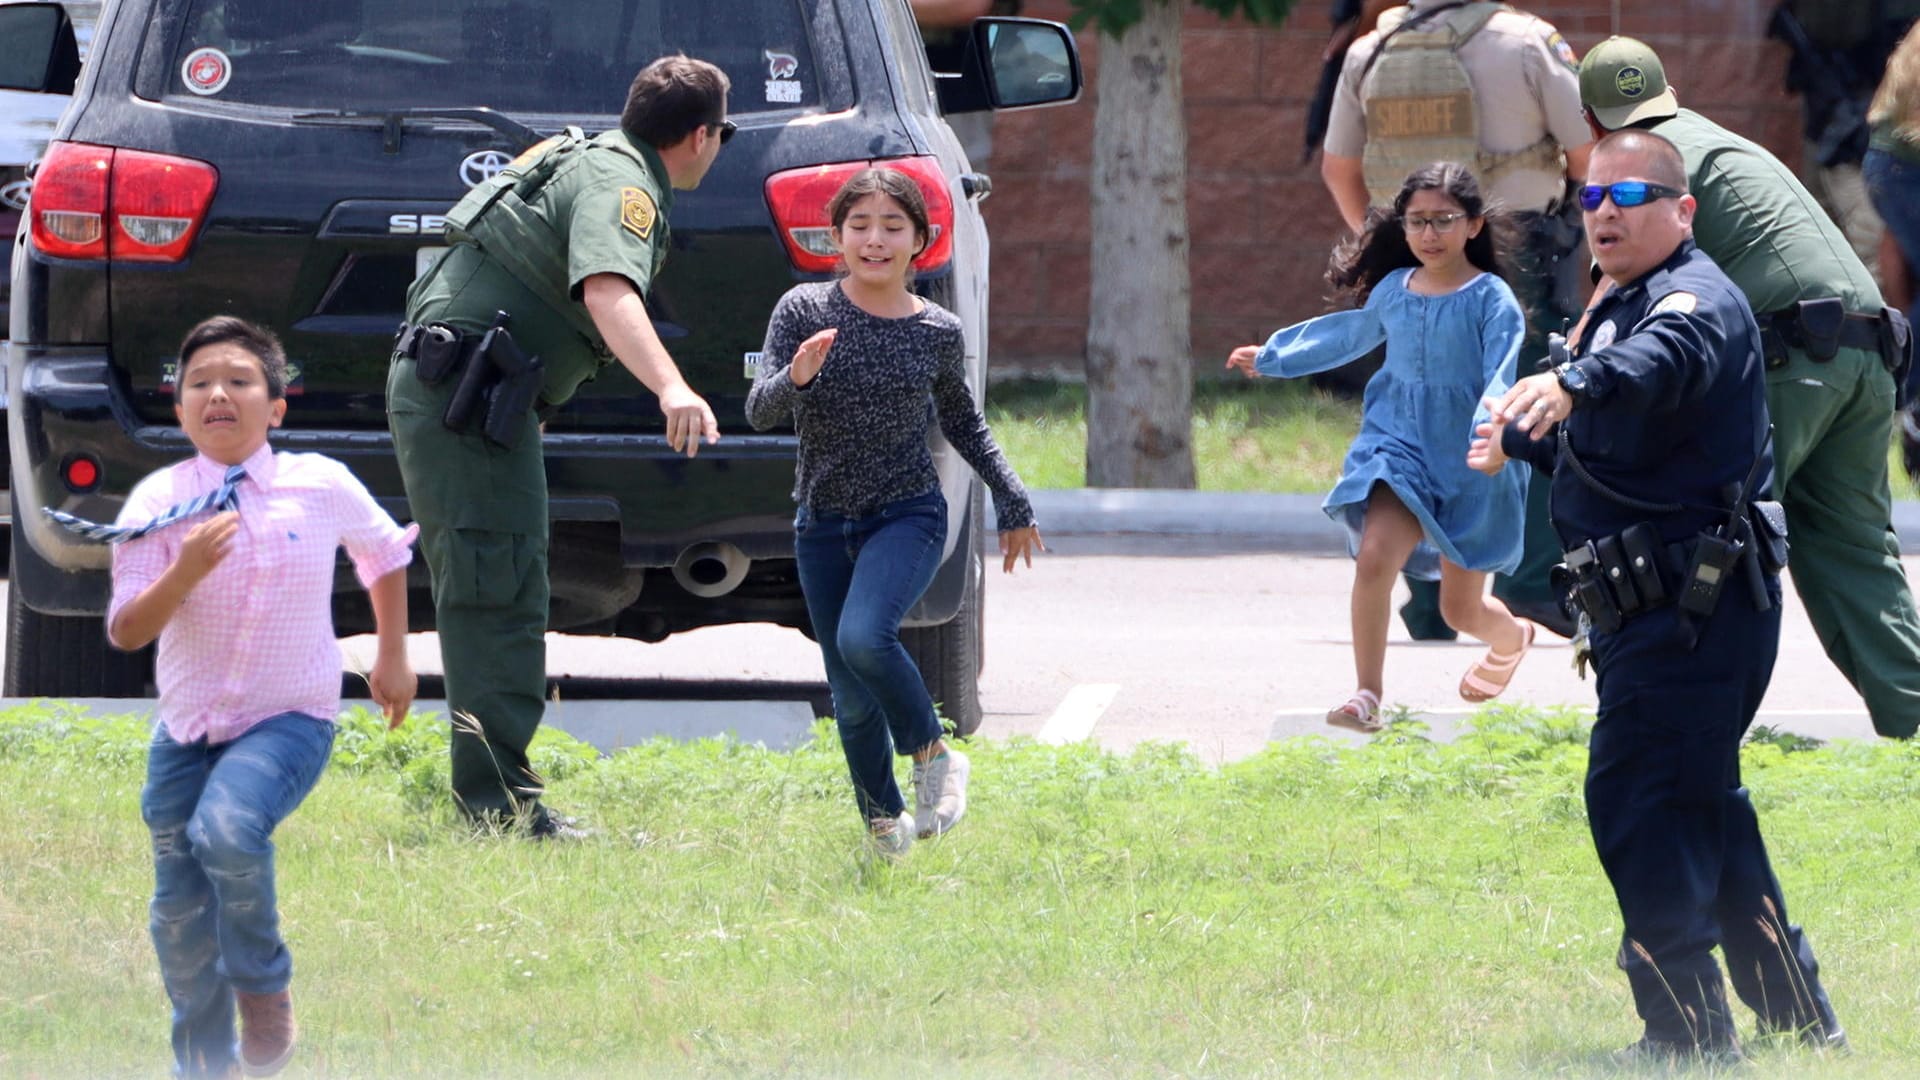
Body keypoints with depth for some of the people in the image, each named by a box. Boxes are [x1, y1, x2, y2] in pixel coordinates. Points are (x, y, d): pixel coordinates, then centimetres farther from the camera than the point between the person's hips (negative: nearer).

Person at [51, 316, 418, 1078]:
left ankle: (264, 983, -7)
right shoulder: (158, 502, -9)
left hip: (288, 721, -2)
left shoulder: (322, 487, -8)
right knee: (181, 919, 7)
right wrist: (185, 573, -29)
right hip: (187, 729, 2)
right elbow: (126, 631, -13)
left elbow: (386, 554, 14)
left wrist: (393, 658, 16)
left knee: (227, 828, -32)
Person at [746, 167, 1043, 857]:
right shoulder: (803, 311, -6)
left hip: (907, 514, -2)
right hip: (822, 524, 2)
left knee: (864, 637, -29)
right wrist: (795, 380, -33)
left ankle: (932, 753, -6)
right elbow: (759, 413, -12)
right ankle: (883, 821, 27)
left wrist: (1013, 503, 17)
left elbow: (963, 423, 15)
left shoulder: (937, 333, -2)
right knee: (852, 700, 5)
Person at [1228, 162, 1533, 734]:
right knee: (1374, 556, -22)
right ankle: (1367, 696, -14)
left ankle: (1511, 638, 45)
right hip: (1399, 444, 3)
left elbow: (1503, 380, -20)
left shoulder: (1491, 300, -11)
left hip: (1469, 464, -3)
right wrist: (1272, 356, 37)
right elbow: (1350, 334, 25)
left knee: (1461, 608, 7)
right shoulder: (1393, 290, 4)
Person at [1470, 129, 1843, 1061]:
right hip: (1667, 612, 11)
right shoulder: (1623, 309, 20)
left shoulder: (1696, 299, -13)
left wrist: (1572, 383, -58)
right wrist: (1521, 443, 55)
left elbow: (1664, 359, -39)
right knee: (1701, 810, 18)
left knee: (1637, 802, -15)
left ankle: (1686, 1028, -15)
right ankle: (1798, 1015, 27)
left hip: (1688, 609, -11)